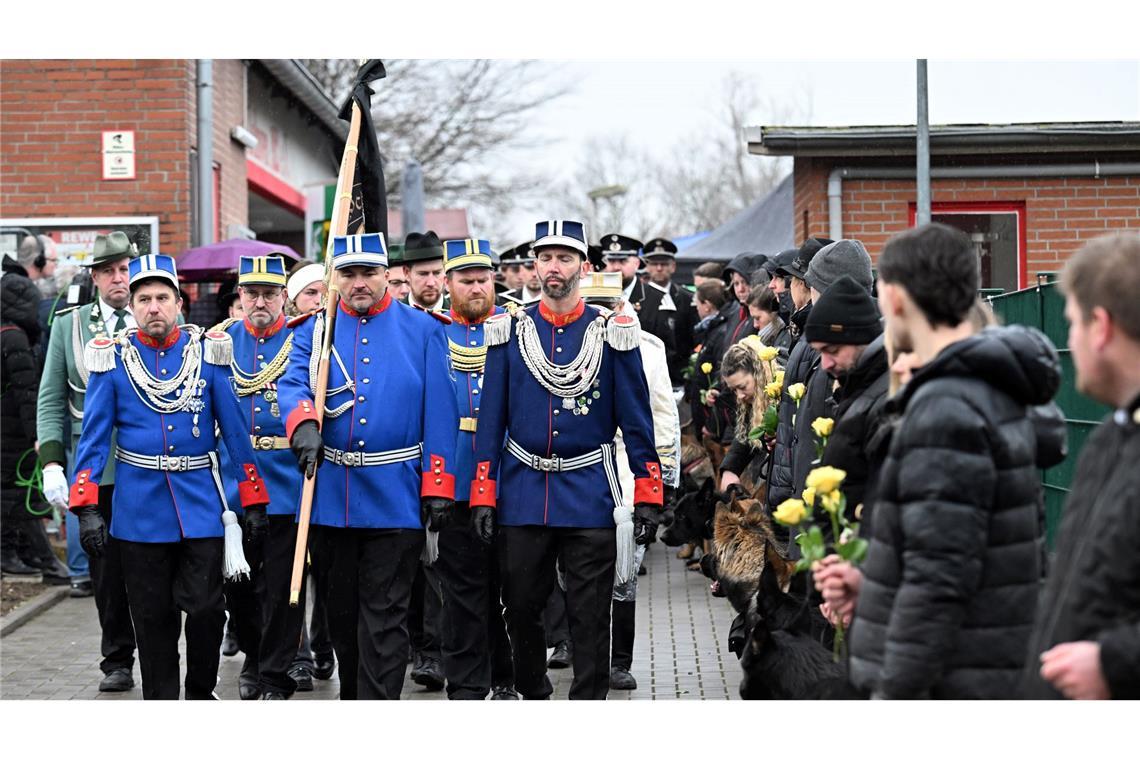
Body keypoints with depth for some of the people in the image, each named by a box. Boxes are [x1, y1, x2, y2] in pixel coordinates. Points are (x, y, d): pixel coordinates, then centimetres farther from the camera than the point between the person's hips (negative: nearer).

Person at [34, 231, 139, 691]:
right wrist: (52, 462, -4)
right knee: (107, 569, 4)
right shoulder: (68, 326, 7)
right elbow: (52, 401, 7)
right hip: (96, 468, 1)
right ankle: (117, 661, 15)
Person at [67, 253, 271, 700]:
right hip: (140, 510, 0)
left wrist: (254, 501, 3)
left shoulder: (207, 352, 2)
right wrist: (86, 508, -8)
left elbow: (235, 430, 4)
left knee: (206, 608, -2)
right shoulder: (113, 359, 0)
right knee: (153, 618, 6)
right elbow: (94, 438, 0)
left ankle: (201, 692, 19)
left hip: (201, 506, 0)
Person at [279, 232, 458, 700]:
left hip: (395, 498, -3)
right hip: (331, 496, 3)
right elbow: (292, 384, -9)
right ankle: (353, 697, 31)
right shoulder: (313, 332, 8)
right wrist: (304, 425, -31)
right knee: (342, 609, 15)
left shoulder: (424, 331, 3)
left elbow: (439, 414, 0)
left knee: (384, 617, -2)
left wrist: (437, 489, -7)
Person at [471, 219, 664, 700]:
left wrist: (648, 497, -4)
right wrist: (483, 497, -1)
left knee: (590, 618, 1)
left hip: (590, 495, -2)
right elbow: (491, 418, 4)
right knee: (521, 609, 10)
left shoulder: (611, 332, 0)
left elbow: (636, 419, 1)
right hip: (521, 497, 2)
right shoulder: (510, 332, 4)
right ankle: (531, 696, 27)